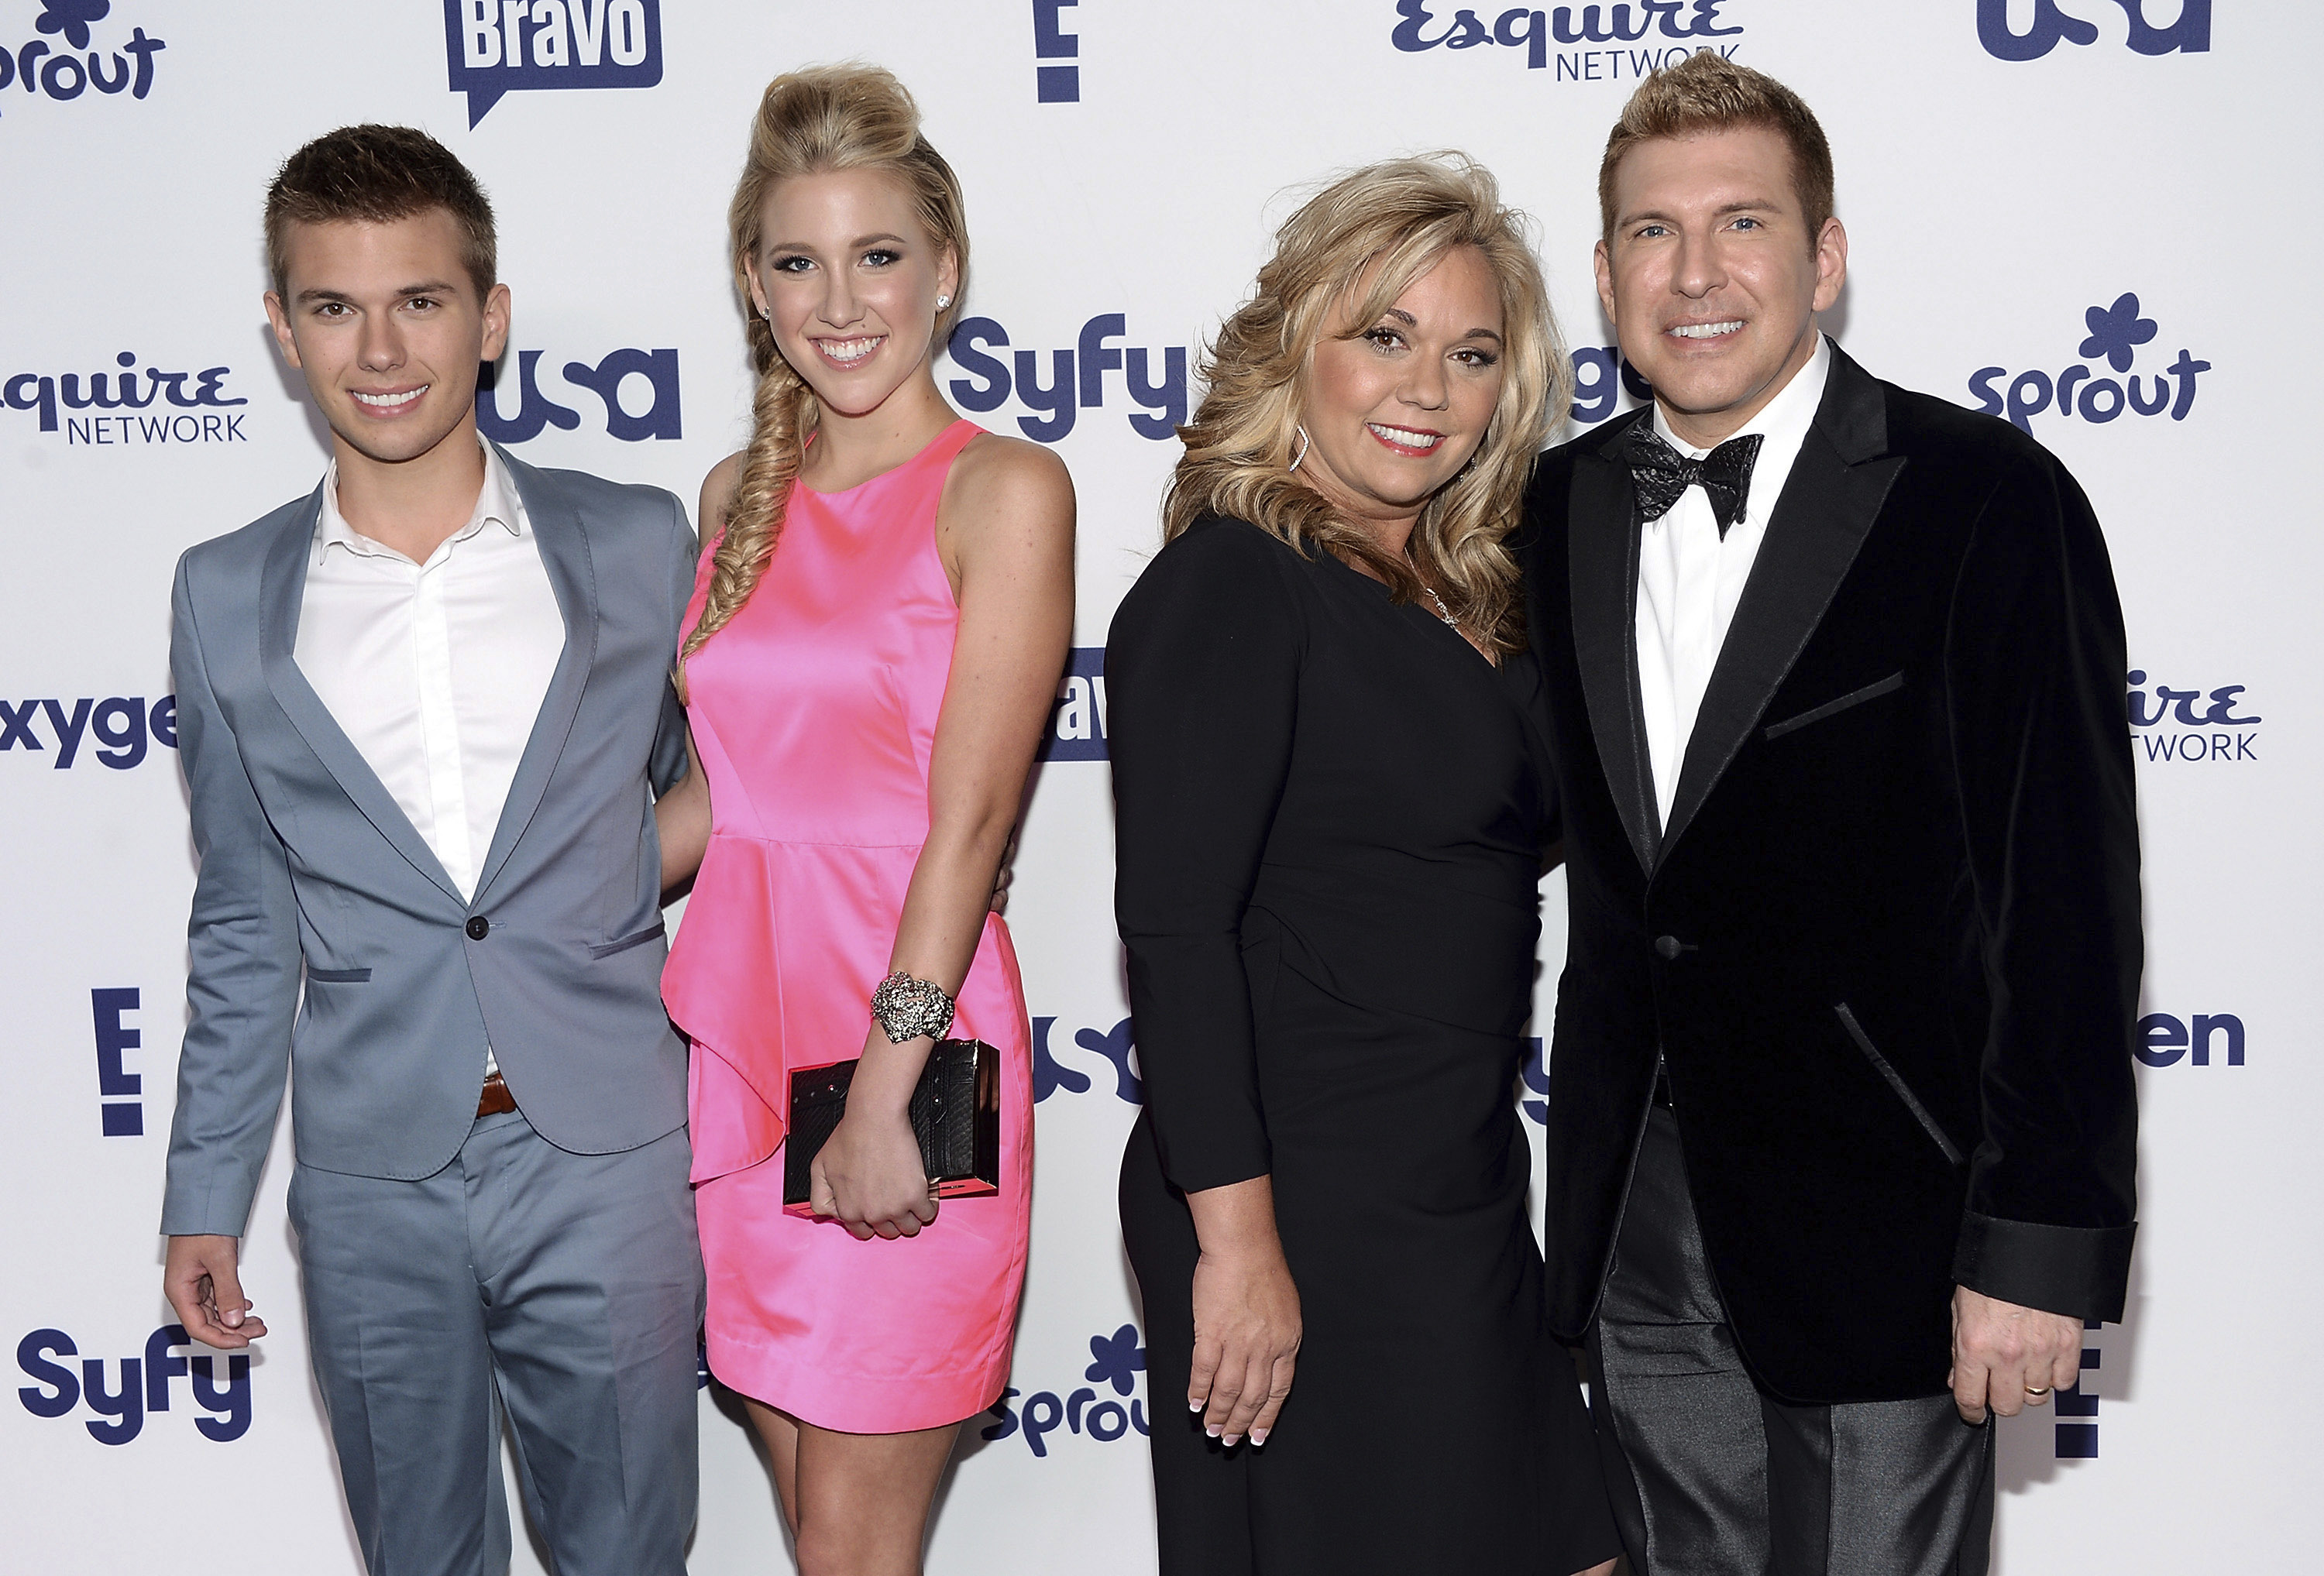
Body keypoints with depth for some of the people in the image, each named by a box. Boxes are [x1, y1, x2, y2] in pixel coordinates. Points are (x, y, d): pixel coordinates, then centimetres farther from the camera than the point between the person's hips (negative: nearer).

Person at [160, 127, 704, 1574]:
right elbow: (245, 927, 10)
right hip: (373, 1184, 1)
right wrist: (206, 1197, 10)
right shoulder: (228, 598, 4)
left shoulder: (636, 546, 0)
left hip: (605, 1165, -1)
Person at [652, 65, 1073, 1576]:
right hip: (741, 1023, 6)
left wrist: (883, 1098, -18)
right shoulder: (742, 495, 11)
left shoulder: (1006, 490, -7)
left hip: (913, 1038, -6)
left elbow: (969, 819, -14)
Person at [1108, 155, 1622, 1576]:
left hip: (1459, 1204, 9)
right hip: (1305, 1216, -9)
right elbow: (1174, 926, -20)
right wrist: (1237, 1238, -22)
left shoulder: (1462, 597, 12)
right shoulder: (1234, 582, -13)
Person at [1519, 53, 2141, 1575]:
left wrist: (2039, 1247, -15)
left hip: (1880, 1227, -5)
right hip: (1638, 1226, 5)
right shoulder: (1565, 507, 7)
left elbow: (2067, 899, -12)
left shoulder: (1981, 497, -10)